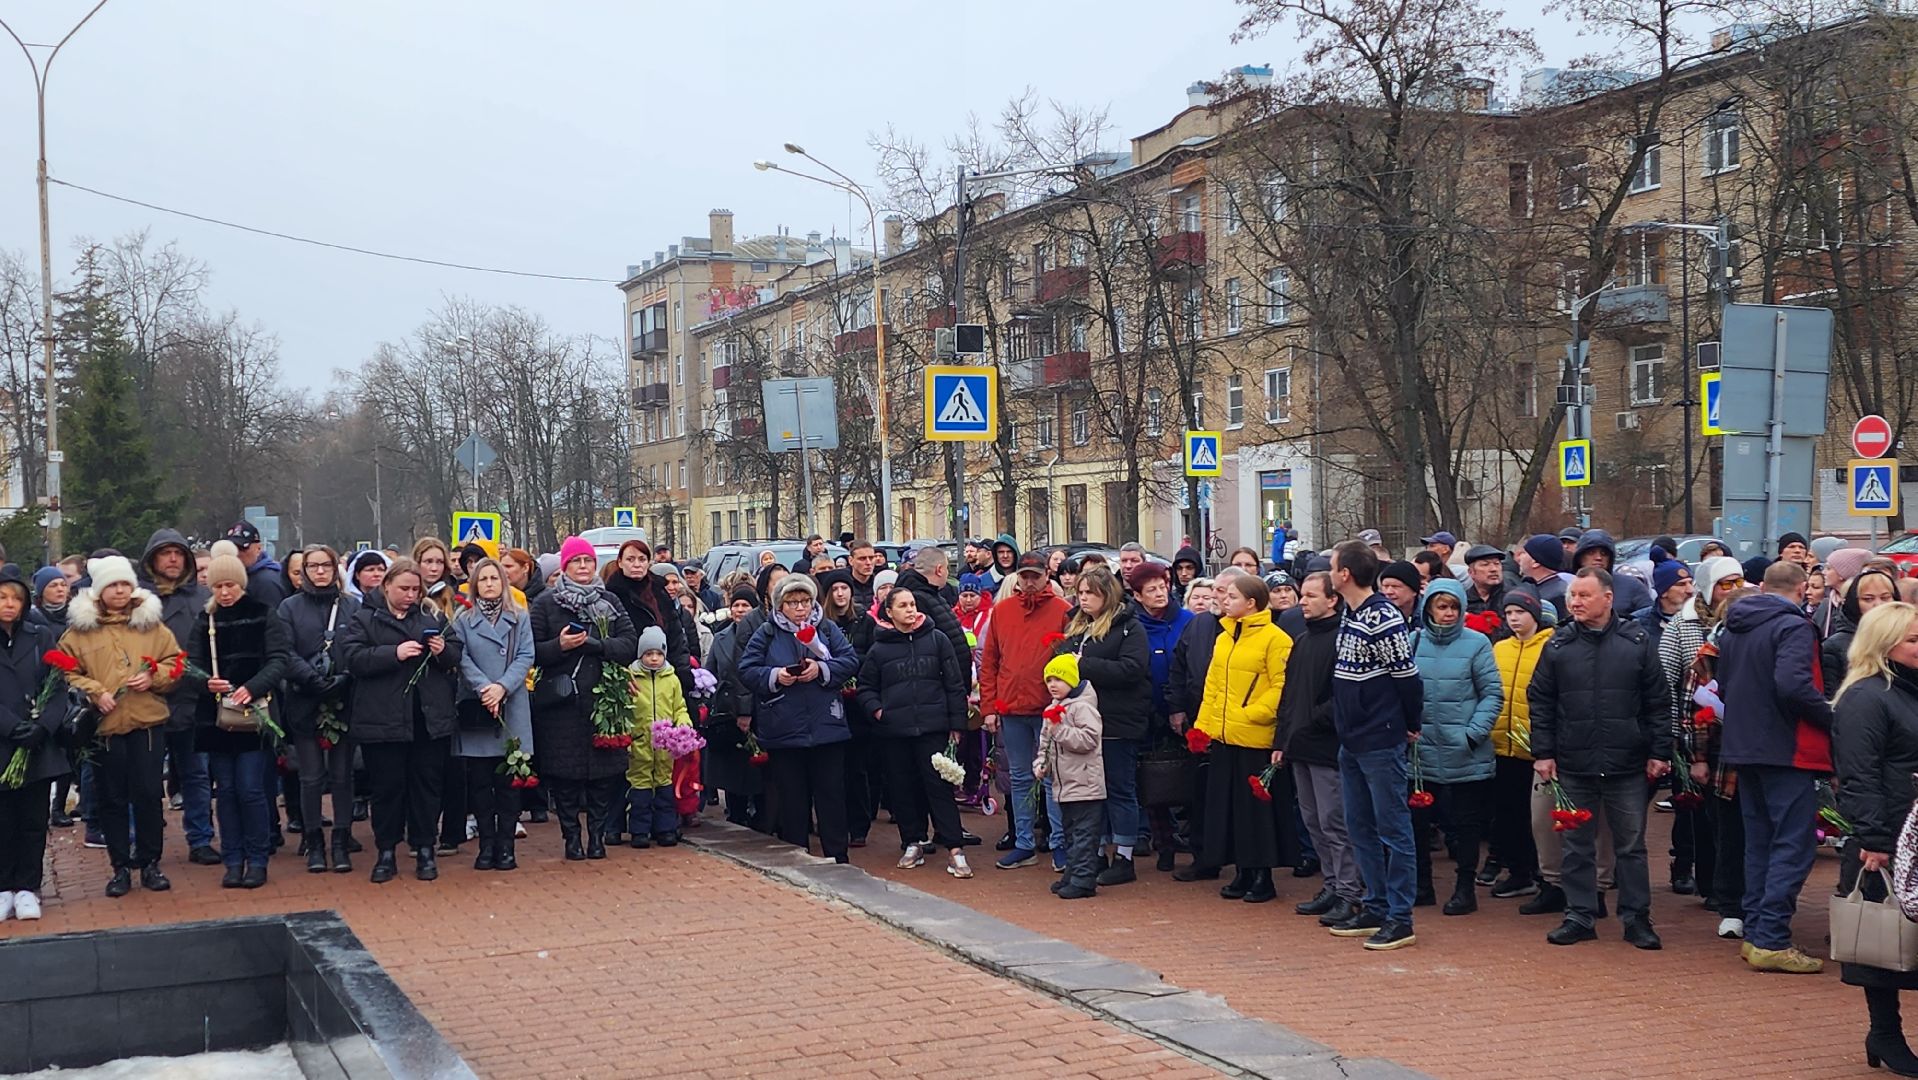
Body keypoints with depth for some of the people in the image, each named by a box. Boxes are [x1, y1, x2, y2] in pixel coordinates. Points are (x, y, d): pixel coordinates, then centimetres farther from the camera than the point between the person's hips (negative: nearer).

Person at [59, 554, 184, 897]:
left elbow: (176, 661, 9)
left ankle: (150, 863, 14)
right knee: (112, 799, 6)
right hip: (104, 725, 0)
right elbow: (68, 673, 3)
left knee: (148, 794, 1)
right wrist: (94, 693, -11)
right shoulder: (80, 628, 3)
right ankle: (121, 867, 16)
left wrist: (154, 677, -9)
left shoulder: (151, 622, 6)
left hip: (148, 722, 0)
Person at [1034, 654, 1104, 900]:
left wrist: (1060, 730, -25)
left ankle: (1084, 880, -6)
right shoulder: (1052, 709, 14)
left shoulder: (1083, 706, -13)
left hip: (1084, 785, -9)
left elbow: (1089, 739, -24)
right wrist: (1041, 763, 6)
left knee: (1083, 834, -7)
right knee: (1069, 831, 16)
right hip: (1063, 784, 9)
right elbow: (1044, 742, 22)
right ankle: (1072, 874, 24)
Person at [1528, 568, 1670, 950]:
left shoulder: (1636, 641, 0)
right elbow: (1540, 702, 6)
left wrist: (1659, 752, -1)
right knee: (1577, 846, 8)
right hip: (1573, 764, 1)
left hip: (1626, 764, -1)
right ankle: (1579, 916, 17)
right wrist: (1543, 753, 0)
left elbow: (1658, 702, 3)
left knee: (1631, 844, 7)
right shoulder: (1558, 644, 2)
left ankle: (1636, 918, 16)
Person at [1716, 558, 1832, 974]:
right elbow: (1793, 685, -27)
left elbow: (1724, 687, 19)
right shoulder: (1792, 626, -14)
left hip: (1744, 747, 8)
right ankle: (1771, 940, -10)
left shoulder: (1735, 627, 12)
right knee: (1794, 845, -5)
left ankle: (1755, 933, 18)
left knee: (1759, 842, 15)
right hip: (1787, 750, -8)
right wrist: (1828, 716, -14)